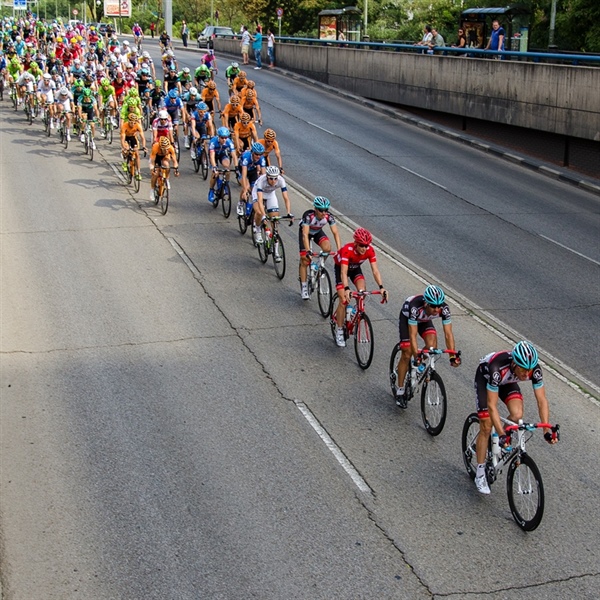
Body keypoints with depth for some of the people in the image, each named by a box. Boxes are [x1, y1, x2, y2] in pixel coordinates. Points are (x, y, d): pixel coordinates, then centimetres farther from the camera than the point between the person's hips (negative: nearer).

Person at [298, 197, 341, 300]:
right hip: (306, 232, -3)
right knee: (304, 260, -9)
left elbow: (335, 232, -29)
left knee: (327, 248, -28)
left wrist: (339, 249, -40)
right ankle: (304, 287, 3)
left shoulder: (329, 216, -28)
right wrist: (308, 251, -53)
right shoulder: (308, 215, -37)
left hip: (318, 232, 3)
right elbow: (305, 234, -43)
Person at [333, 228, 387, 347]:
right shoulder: (347, 250, -39)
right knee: (344, 300, -14)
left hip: (355, 268, 3)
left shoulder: (370, 250, -27)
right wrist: (346, 289, -60)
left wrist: (381, 287, -42)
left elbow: (375, 270, -28)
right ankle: (339, 331, -2)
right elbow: (344, 272, -46)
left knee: (362, 291, -24)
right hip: (340, 267, -3)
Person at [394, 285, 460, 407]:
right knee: (407, 354, -9)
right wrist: (416, 356, -48)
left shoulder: (444, 309, -33)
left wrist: (453, 355, -37)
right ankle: (400, 390, 5)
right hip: (406, 317, -3)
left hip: (424, 320, 3)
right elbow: (413, 335, -41)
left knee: (432, 346, -24)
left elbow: (448, 334, -29)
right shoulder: (415, 307, -43)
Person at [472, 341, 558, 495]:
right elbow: (492, 406, -41)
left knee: (517, 415, -21)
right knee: (486, 427, -9)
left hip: (507, 381, 4)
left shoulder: (534, 368, -32)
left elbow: (542, 400, -26)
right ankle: (480, 474, 4)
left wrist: (547, 430, -34)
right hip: (485, 377, -4)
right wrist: (502, 434, -47)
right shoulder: (498, 368, -44)